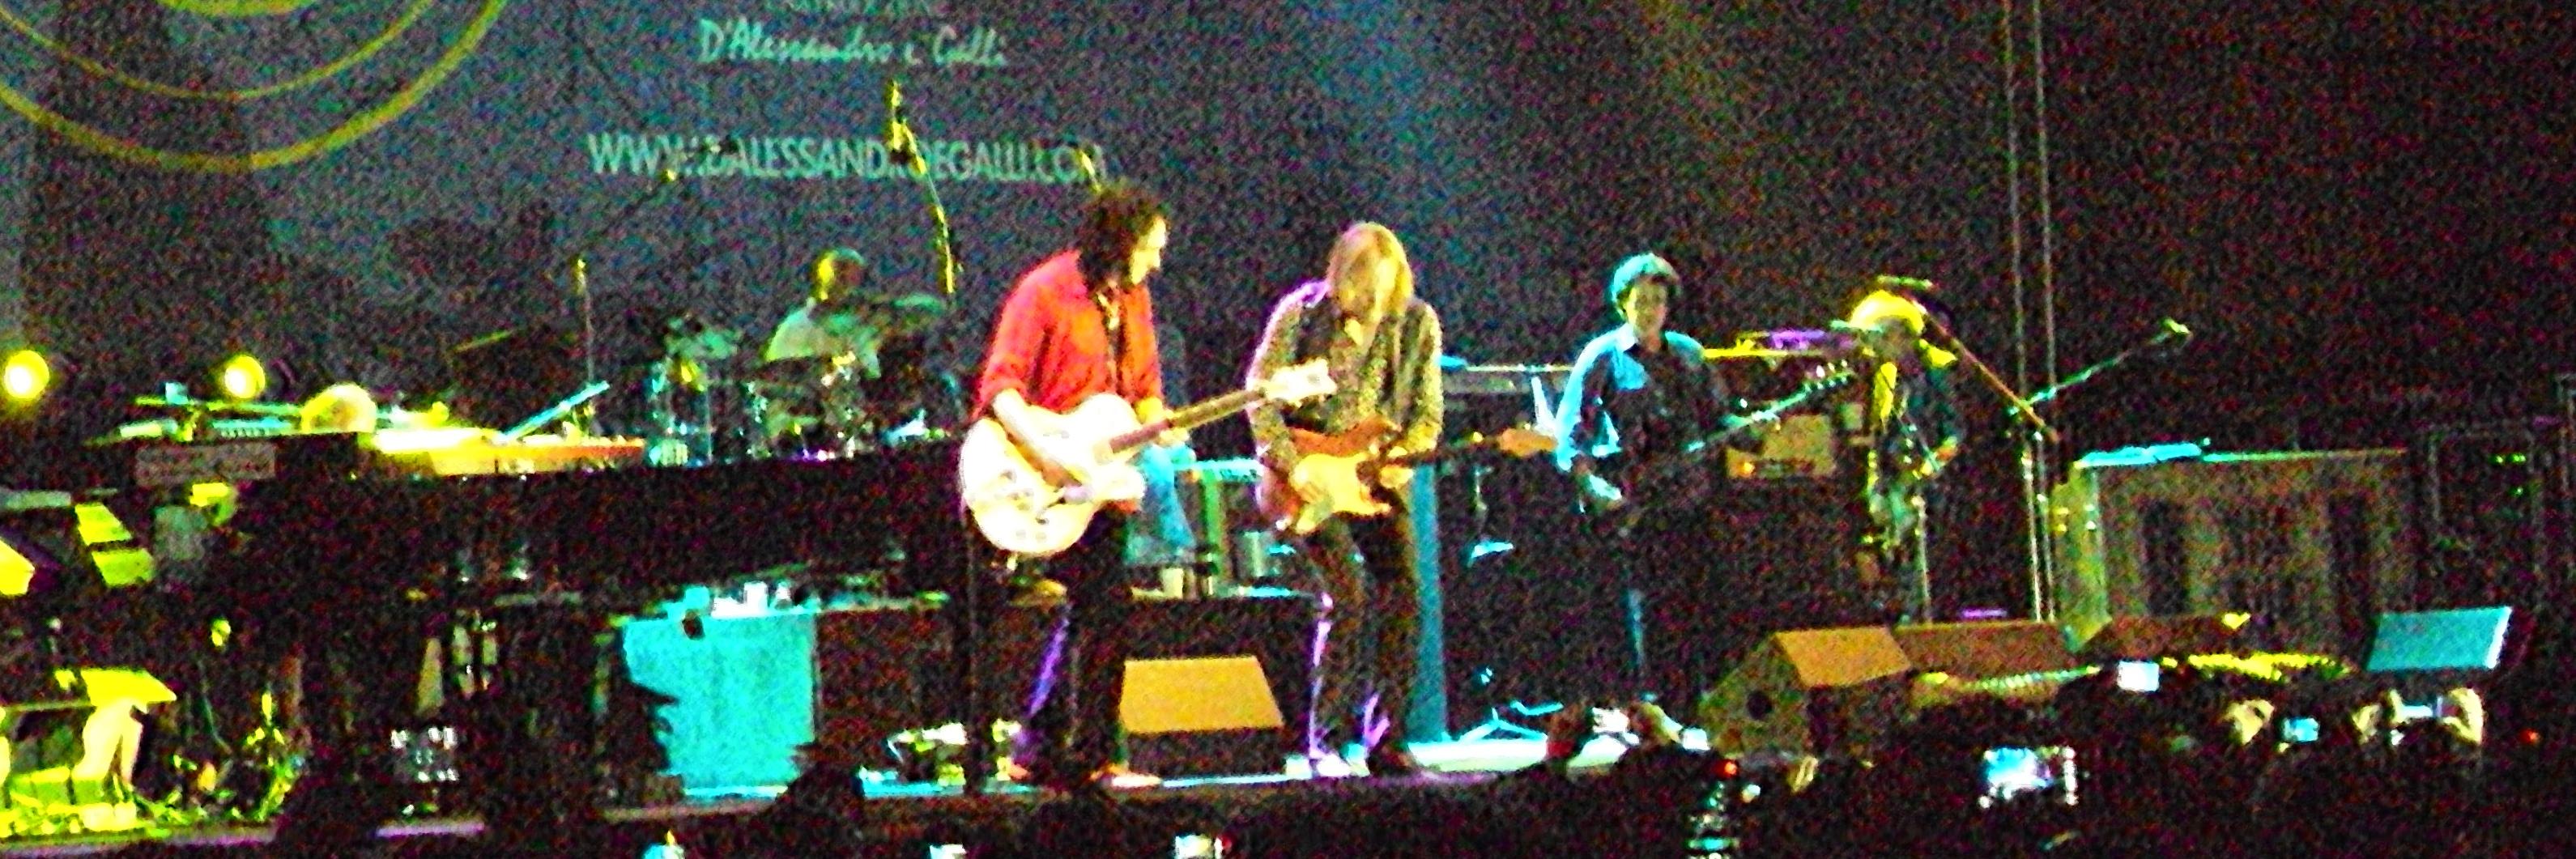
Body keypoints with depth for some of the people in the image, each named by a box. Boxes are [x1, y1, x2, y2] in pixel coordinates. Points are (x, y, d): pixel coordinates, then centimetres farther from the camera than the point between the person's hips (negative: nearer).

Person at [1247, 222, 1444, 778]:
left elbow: (1427, 413, 6)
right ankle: (1326, 743, -11)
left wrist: (1401, 456, -13)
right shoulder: (1302, 313, -9)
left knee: (1403, 594, -8)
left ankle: (1385, 742, 3)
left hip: (1377, 478, 4)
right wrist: (1291, 464, -17)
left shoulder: (1416, 322, 0)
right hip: (1308, 481, -4)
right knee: (1347, 592, -19)